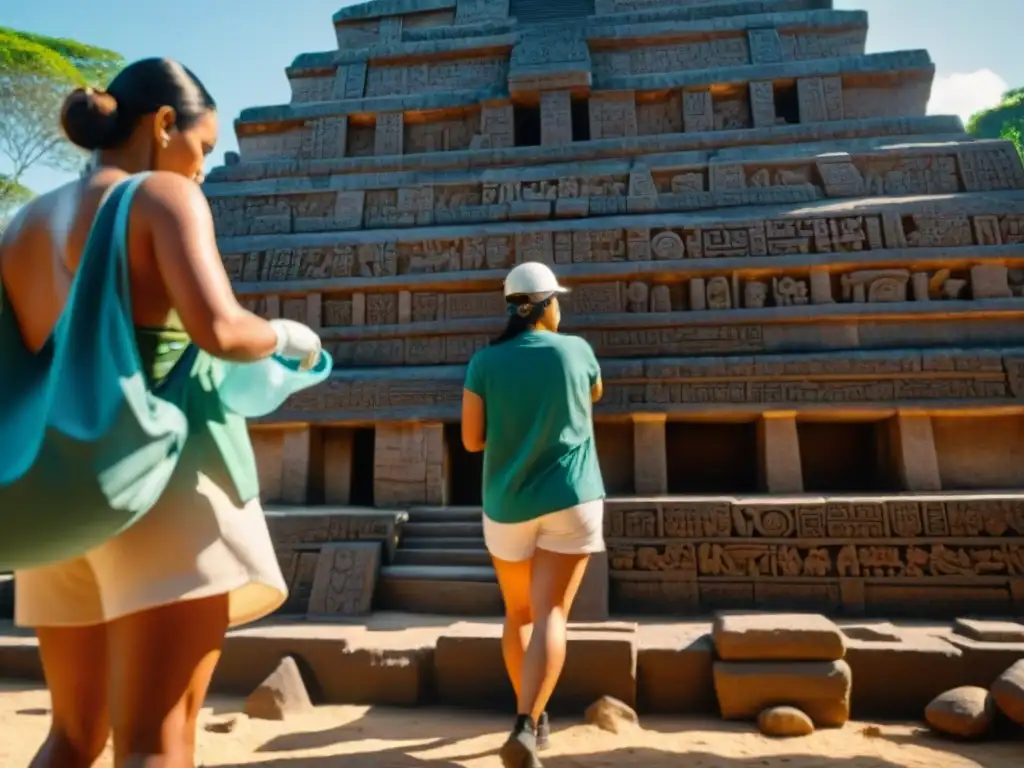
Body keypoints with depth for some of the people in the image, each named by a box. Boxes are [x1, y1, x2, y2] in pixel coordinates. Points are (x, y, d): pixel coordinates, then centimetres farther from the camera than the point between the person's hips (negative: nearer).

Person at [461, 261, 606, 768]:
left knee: (518, 613, 19)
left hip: (508, 505, 2)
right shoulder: (576, 350, -1)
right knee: (550, 616, -4)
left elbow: (472, 440, -2)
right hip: (570, 499, -1)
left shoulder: (485, 361, -3)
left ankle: (529, 715, 33)